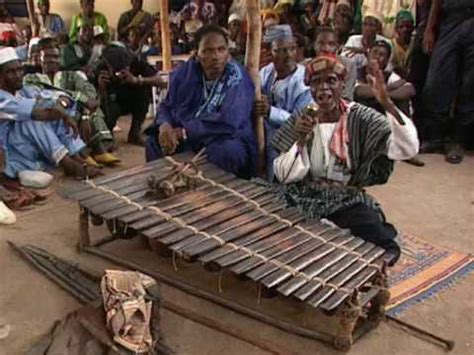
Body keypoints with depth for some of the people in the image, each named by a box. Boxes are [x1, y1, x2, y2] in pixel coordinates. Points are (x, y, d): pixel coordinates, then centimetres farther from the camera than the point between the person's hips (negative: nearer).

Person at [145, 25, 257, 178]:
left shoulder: (237, 79, -17)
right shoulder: (186, 72, -2)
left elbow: (228, 122, -28)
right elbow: (167, 105, 6)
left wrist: (184, 132, -24)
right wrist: (164, 125, -19)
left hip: (226, 139, -4)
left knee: (228, 152, -35)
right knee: (154, 141, -13)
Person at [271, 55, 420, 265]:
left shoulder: (362, 119, -6)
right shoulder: (300, 122, 1)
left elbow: (407, 149, -21)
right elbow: (285, 176, -6)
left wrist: (388, 104, -32)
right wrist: (300, 140, -22)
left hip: (348, 202, -1)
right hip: (306, 201, 1)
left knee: (384, 247, -23)